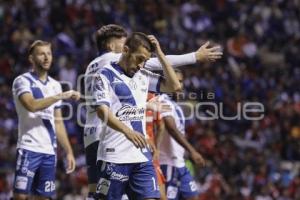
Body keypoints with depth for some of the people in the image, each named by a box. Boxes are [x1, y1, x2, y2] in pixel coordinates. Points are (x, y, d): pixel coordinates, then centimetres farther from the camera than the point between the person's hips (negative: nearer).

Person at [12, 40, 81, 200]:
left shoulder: (55, 85, 17)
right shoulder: (22, 81, -3)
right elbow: (32, 105, -22)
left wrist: (68, 151, 14)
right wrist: (61, 96, -21)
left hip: (50, 151, 6)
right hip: (28, 149, -6)